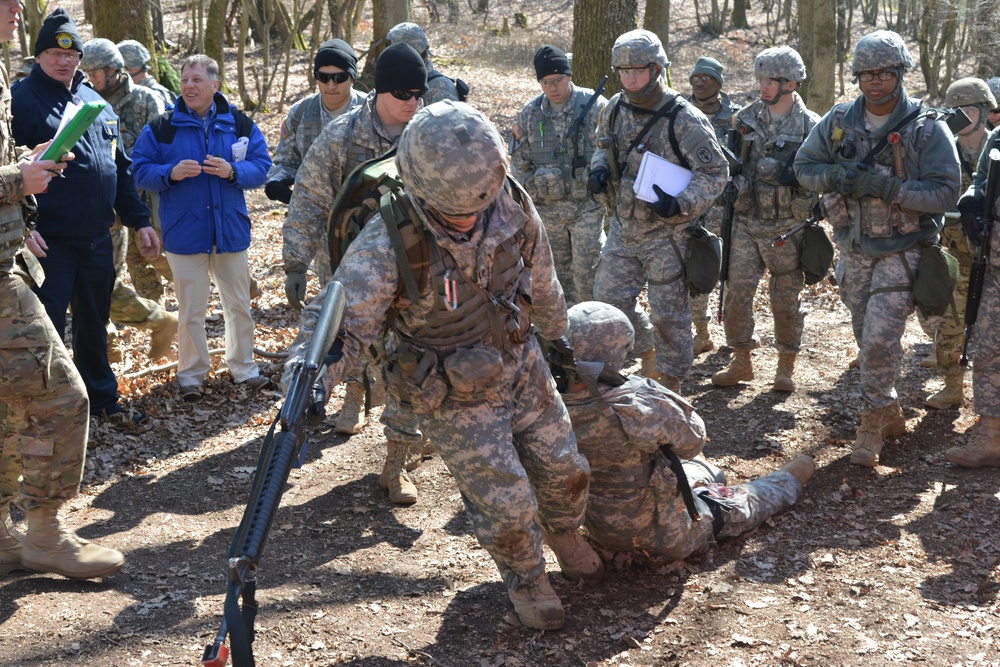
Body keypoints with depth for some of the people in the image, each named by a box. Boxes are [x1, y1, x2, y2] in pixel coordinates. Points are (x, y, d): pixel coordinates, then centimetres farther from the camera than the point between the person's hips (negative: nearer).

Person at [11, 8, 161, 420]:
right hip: (50, 243, -6)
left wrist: (139, 221, 15)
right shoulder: (22, 98, -7)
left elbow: (121, 169, 18)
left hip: (97, 240, 6)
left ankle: (102, 397, 33)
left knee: (94, 324, 18)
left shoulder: (96, 102, 13)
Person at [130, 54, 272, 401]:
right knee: (191, 310, 5)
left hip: (231, 230, 2)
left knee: (239, 304, 12)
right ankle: (191, 374, 19)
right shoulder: (161, 128, -2)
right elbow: (140, 171, -3)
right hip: (184, 233, -2)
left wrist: (232, 171, -18)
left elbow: (262, 168, 0)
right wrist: (171, 173, -21)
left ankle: (243, 368, 27)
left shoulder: (240, 124, 1)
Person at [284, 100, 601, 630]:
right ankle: (526, 580, 35)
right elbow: (341, 322, -37)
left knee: (565, 470, 17)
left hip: (522, 366, 5)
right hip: (454, 397, -4)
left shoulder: (511, 207, -18)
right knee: (506, 506, 0)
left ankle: (563, 532, 54)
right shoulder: (388, 244, -33)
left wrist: (556, 334, 19)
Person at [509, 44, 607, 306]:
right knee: (558, 272, 14)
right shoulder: (530, 113, 2)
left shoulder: (595, 106, -9)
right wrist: (527, 197, 5)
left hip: (587, 205, -4)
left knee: (586, 273, -4)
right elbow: (520, 160, 11)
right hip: (547, 208, 4)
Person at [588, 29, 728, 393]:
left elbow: (715, 173, -15)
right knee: (610, 297, 10)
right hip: (624, 225, 6)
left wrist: (680, 204, -30)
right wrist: (599, 168, -3)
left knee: (668, 313, 2)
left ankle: (671, 383, 19)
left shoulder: (684, 119, -19)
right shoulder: (615, 108, 0)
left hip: (667, 233, -6)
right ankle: (648, 354, 35)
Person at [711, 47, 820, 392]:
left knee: (786, 297, 6)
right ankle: (741, 362, 16)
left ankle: (786, 367, 19)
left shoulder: (810, 126, -7)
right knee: (737, 292, 2)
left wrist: (795, 174, -24)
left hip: (786, 228, -3)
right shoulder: (746, 117, 5)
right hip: (746, 222, 3)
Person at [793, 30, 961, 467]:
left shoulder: (928, 130, -12)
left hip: (901, 251, -5)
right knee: (867, 339, 15)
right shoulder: (838, 122, 1)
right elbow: (804, 166, 6)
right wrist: (834, 175, -16)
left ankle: (871, 425, 2)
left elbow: (946, 192, -16)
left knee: (880, 340, -13)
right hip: (853, 249, 5)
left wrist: (885, 187, -26)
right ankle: (891, 415, 33)